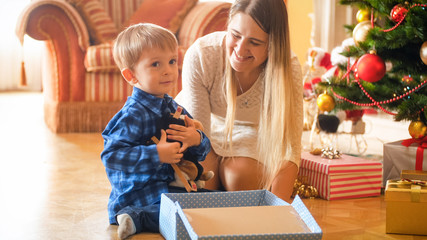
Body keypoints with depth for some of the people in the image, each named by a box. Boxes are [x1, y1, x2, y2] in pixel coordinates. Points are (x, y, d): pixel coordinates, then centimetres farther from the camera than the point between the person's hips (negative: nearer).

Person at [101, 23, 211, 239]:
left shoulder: (173, 108, 9)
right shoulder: (133, 115, -18)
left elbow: (203, 151, 13)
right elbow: (111, 156, -26)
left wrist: (197, 140, -13)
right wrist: (156, 154, -28)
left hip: (169, 184, 9)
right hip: (137, 194, -9)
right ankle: (137, 218, -11)